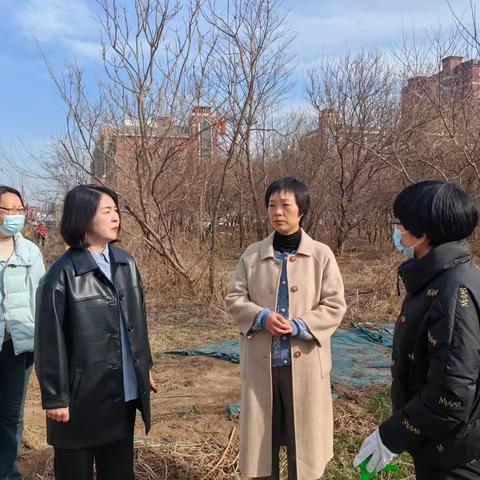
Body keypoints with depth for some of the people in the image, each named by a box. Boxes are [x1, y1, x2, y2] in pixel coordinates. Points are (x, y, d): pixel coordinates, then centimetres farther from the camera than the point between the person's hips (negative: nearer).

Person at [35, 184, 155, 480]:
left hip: (125, 390, 5)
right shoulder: (63, 273, -15)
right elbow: (50, 340, -13)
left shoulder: (126, 263, 3)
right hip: (83, 393, -5)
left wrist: (145, 366, 15)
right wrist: (55, 396, -11)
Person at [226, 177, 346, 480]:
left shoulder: (321, 255, -4)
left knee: (304, 437, 12)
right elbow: (234, 299, 3)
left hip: (305, 362, -2)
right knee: (261, 438, 15)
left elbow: (335, 306, -4)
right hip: (261, 362, 2)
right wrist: (262, 317, -16)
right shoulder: (253, 254, 1)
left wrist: (299, 326, -18)